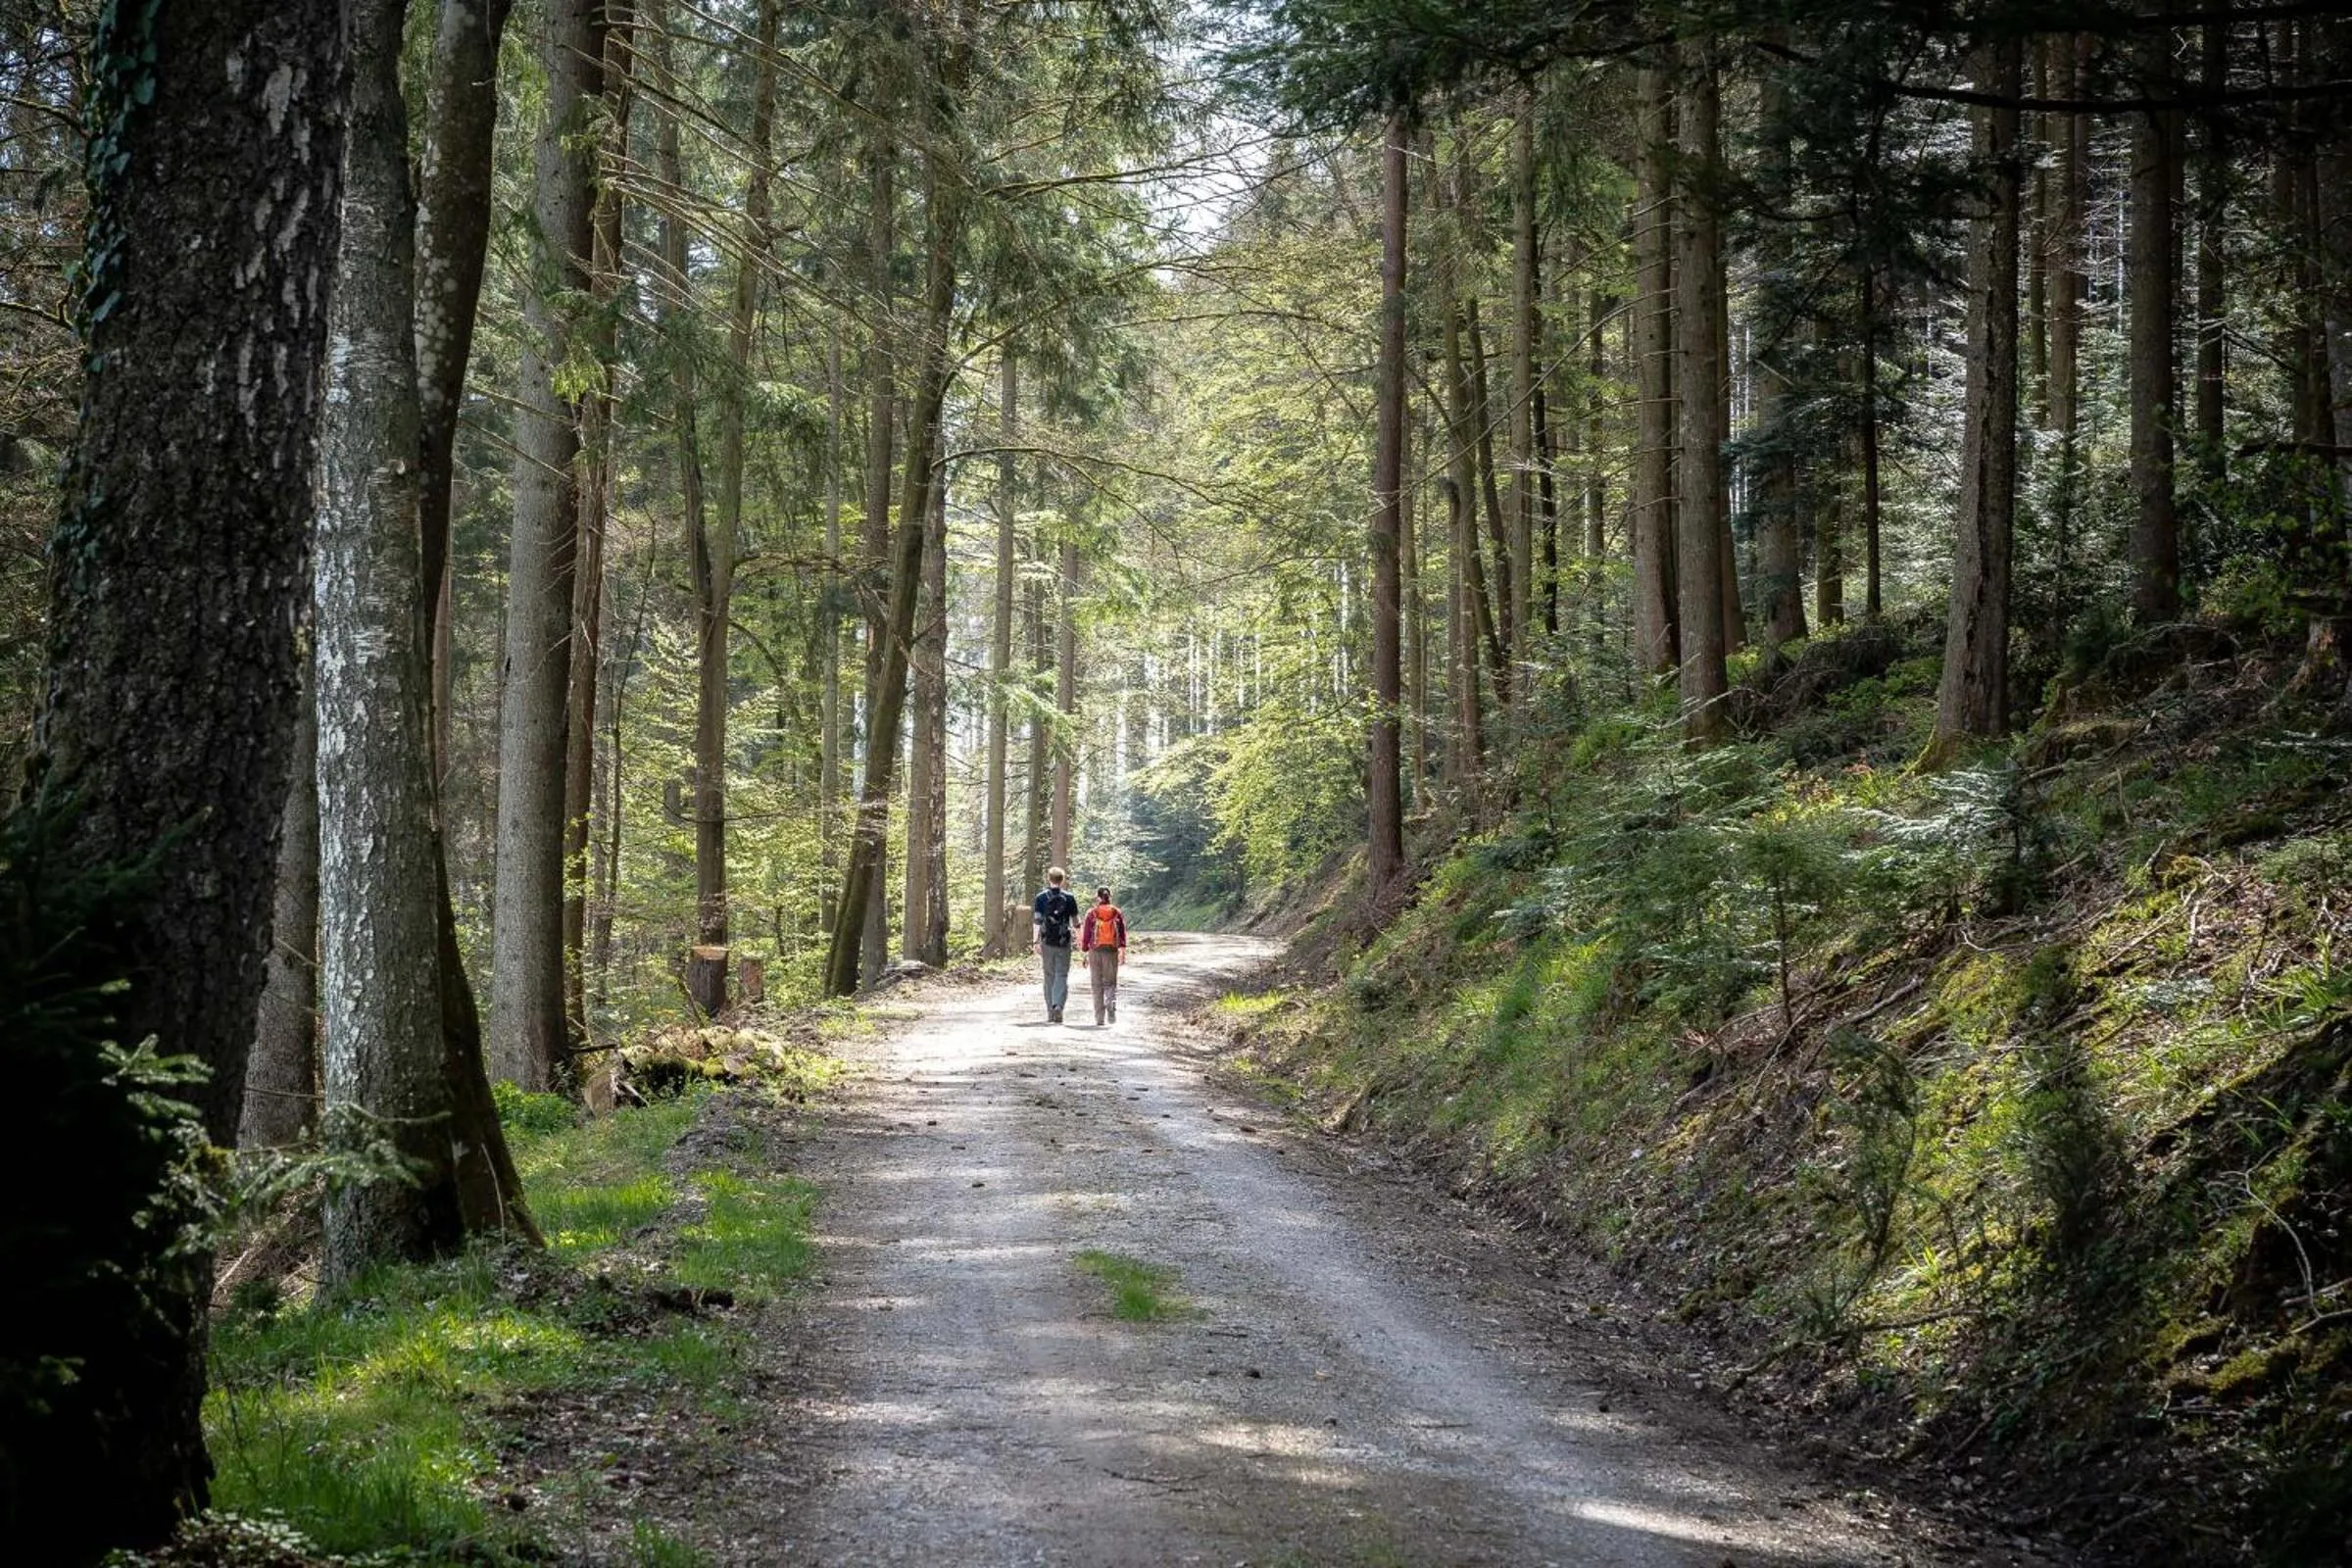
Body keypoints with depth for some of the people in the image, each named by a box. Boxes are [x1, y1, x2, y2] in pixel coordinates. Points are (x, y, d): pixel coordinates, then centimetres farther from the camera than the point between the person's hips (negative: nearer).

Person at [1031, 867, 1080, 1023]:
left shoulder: (1041, 897, 0)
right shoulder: (1069, 898, 0)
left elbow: (1037, 920, -6)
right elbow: (1075, 921, 3)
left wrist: (1035, 941, -8)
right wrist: (1076, 934, 20)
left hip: (1047, 941, 1)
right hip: (1064, 941, -1)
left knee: (1049, 976, 11)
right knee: (1062, 975, 0)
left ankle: (1050, 1012, 13)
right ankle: (1058, 1006, -21)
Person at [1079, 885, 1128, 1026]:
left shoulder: (1091, 913, -1)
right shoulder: (1117, 913, 2)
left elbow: (1086, 935, 0)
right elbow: (1122, 933, 1)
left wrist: (1084, 953, 6)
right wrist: (1123, 951, 4)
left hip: (1095, 951, -1)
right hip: (1112, 951, 1)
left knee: (1097, 985, 8)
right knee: (1111, 983, 10)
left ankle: (1099, 1018, 7)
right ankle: (1112, 1008, -17)